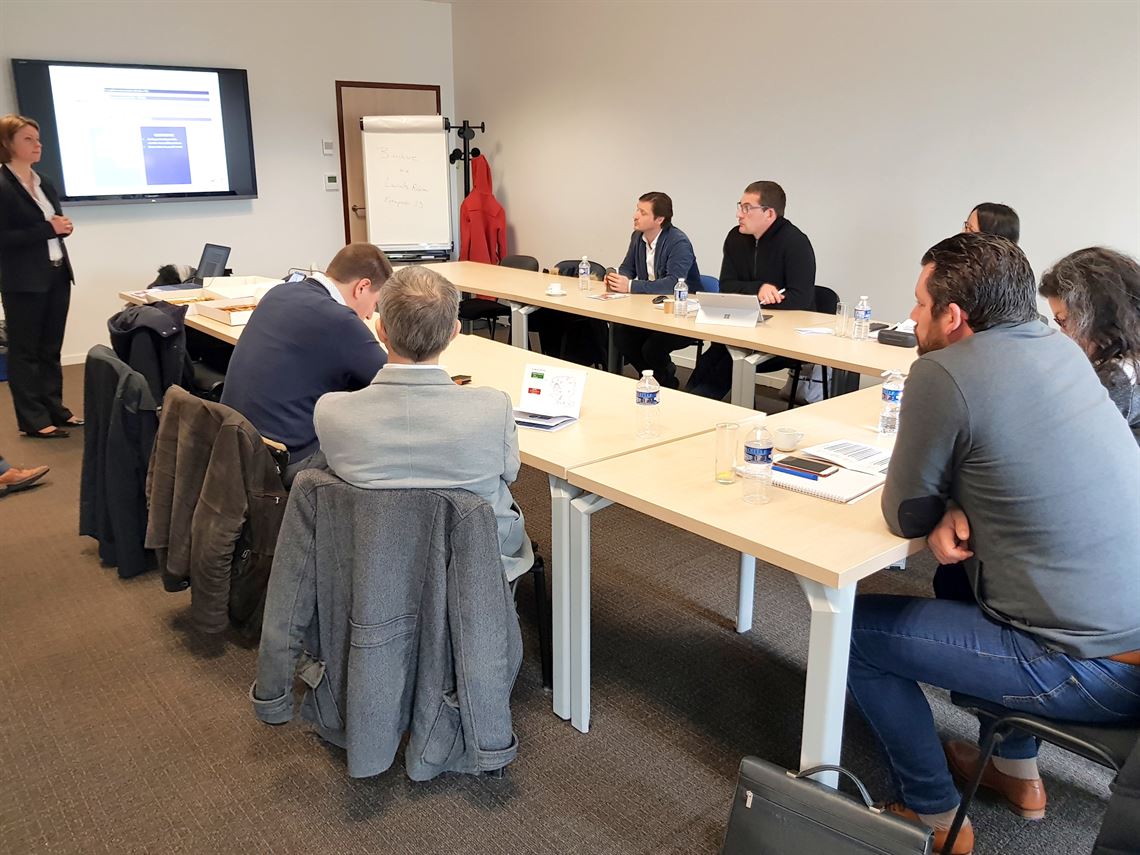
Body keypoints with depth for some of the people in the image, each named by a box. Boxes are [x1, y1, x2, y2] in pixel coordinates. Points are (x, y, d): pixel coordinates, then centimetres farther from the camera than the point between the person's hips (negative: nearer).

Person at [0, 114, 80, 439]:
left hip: (57, 275, 7)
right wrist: (47, 229, -20)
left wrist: (62, 227, -1)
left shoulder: (44, 183, 13)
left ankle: (54, 410, 22)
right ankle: (33, 420, 7)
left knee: (51, 348, 13)